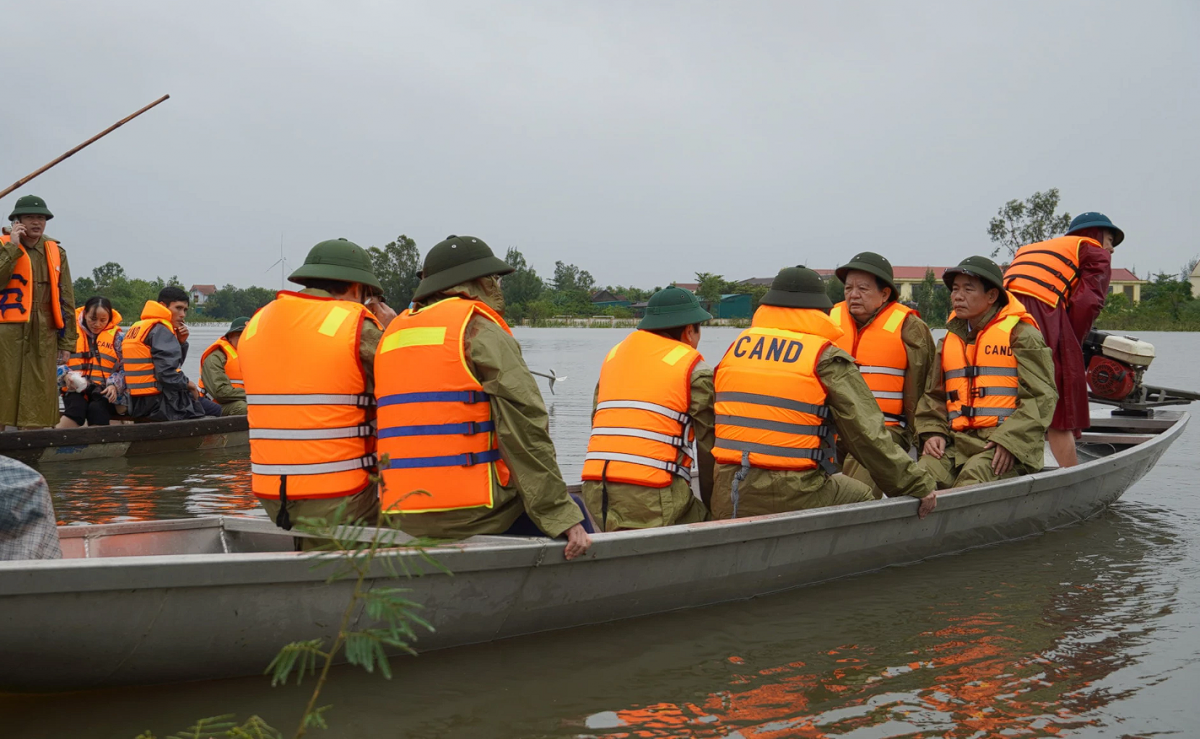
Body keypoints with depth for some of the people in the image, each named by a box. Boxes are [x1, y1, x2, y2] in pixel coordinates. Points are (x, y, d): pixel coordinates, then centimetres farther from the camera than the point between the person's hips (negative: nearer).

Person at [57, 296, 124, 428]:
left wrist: (114, 385, -11)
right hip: (76, 390, 0)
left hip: (104, 393, 0)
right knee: (76, 407, -33)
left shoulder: (116, 336, 10)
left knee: (97, 409, -33)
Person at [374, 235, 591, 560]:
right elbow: (525, 430, -13)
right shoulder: (481, 330, -8)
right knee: (572, 510, 13)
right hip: (469, 514, -8)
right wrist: (563, 516, -11)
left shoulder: (391, 334, 16)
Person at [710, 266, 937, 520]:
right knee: (862, 498, 20)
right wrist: (919, 487, 3)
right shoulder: (827, 358, -4)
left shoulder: (736, 347, 12)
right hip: (794, 498, -5)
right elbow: (868, 435, -6)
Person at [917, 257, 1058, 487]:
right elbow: (935, 396, 25)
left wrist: (1009, 441, -14)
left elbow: (1040, 396, -3)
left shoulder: (1021, 334, 4)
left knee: (974, 475, -36)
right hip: (958, 441, 5)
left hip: (1010, 446, -4)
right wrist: (933, 432, 4)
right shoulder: (950, 340, 22)